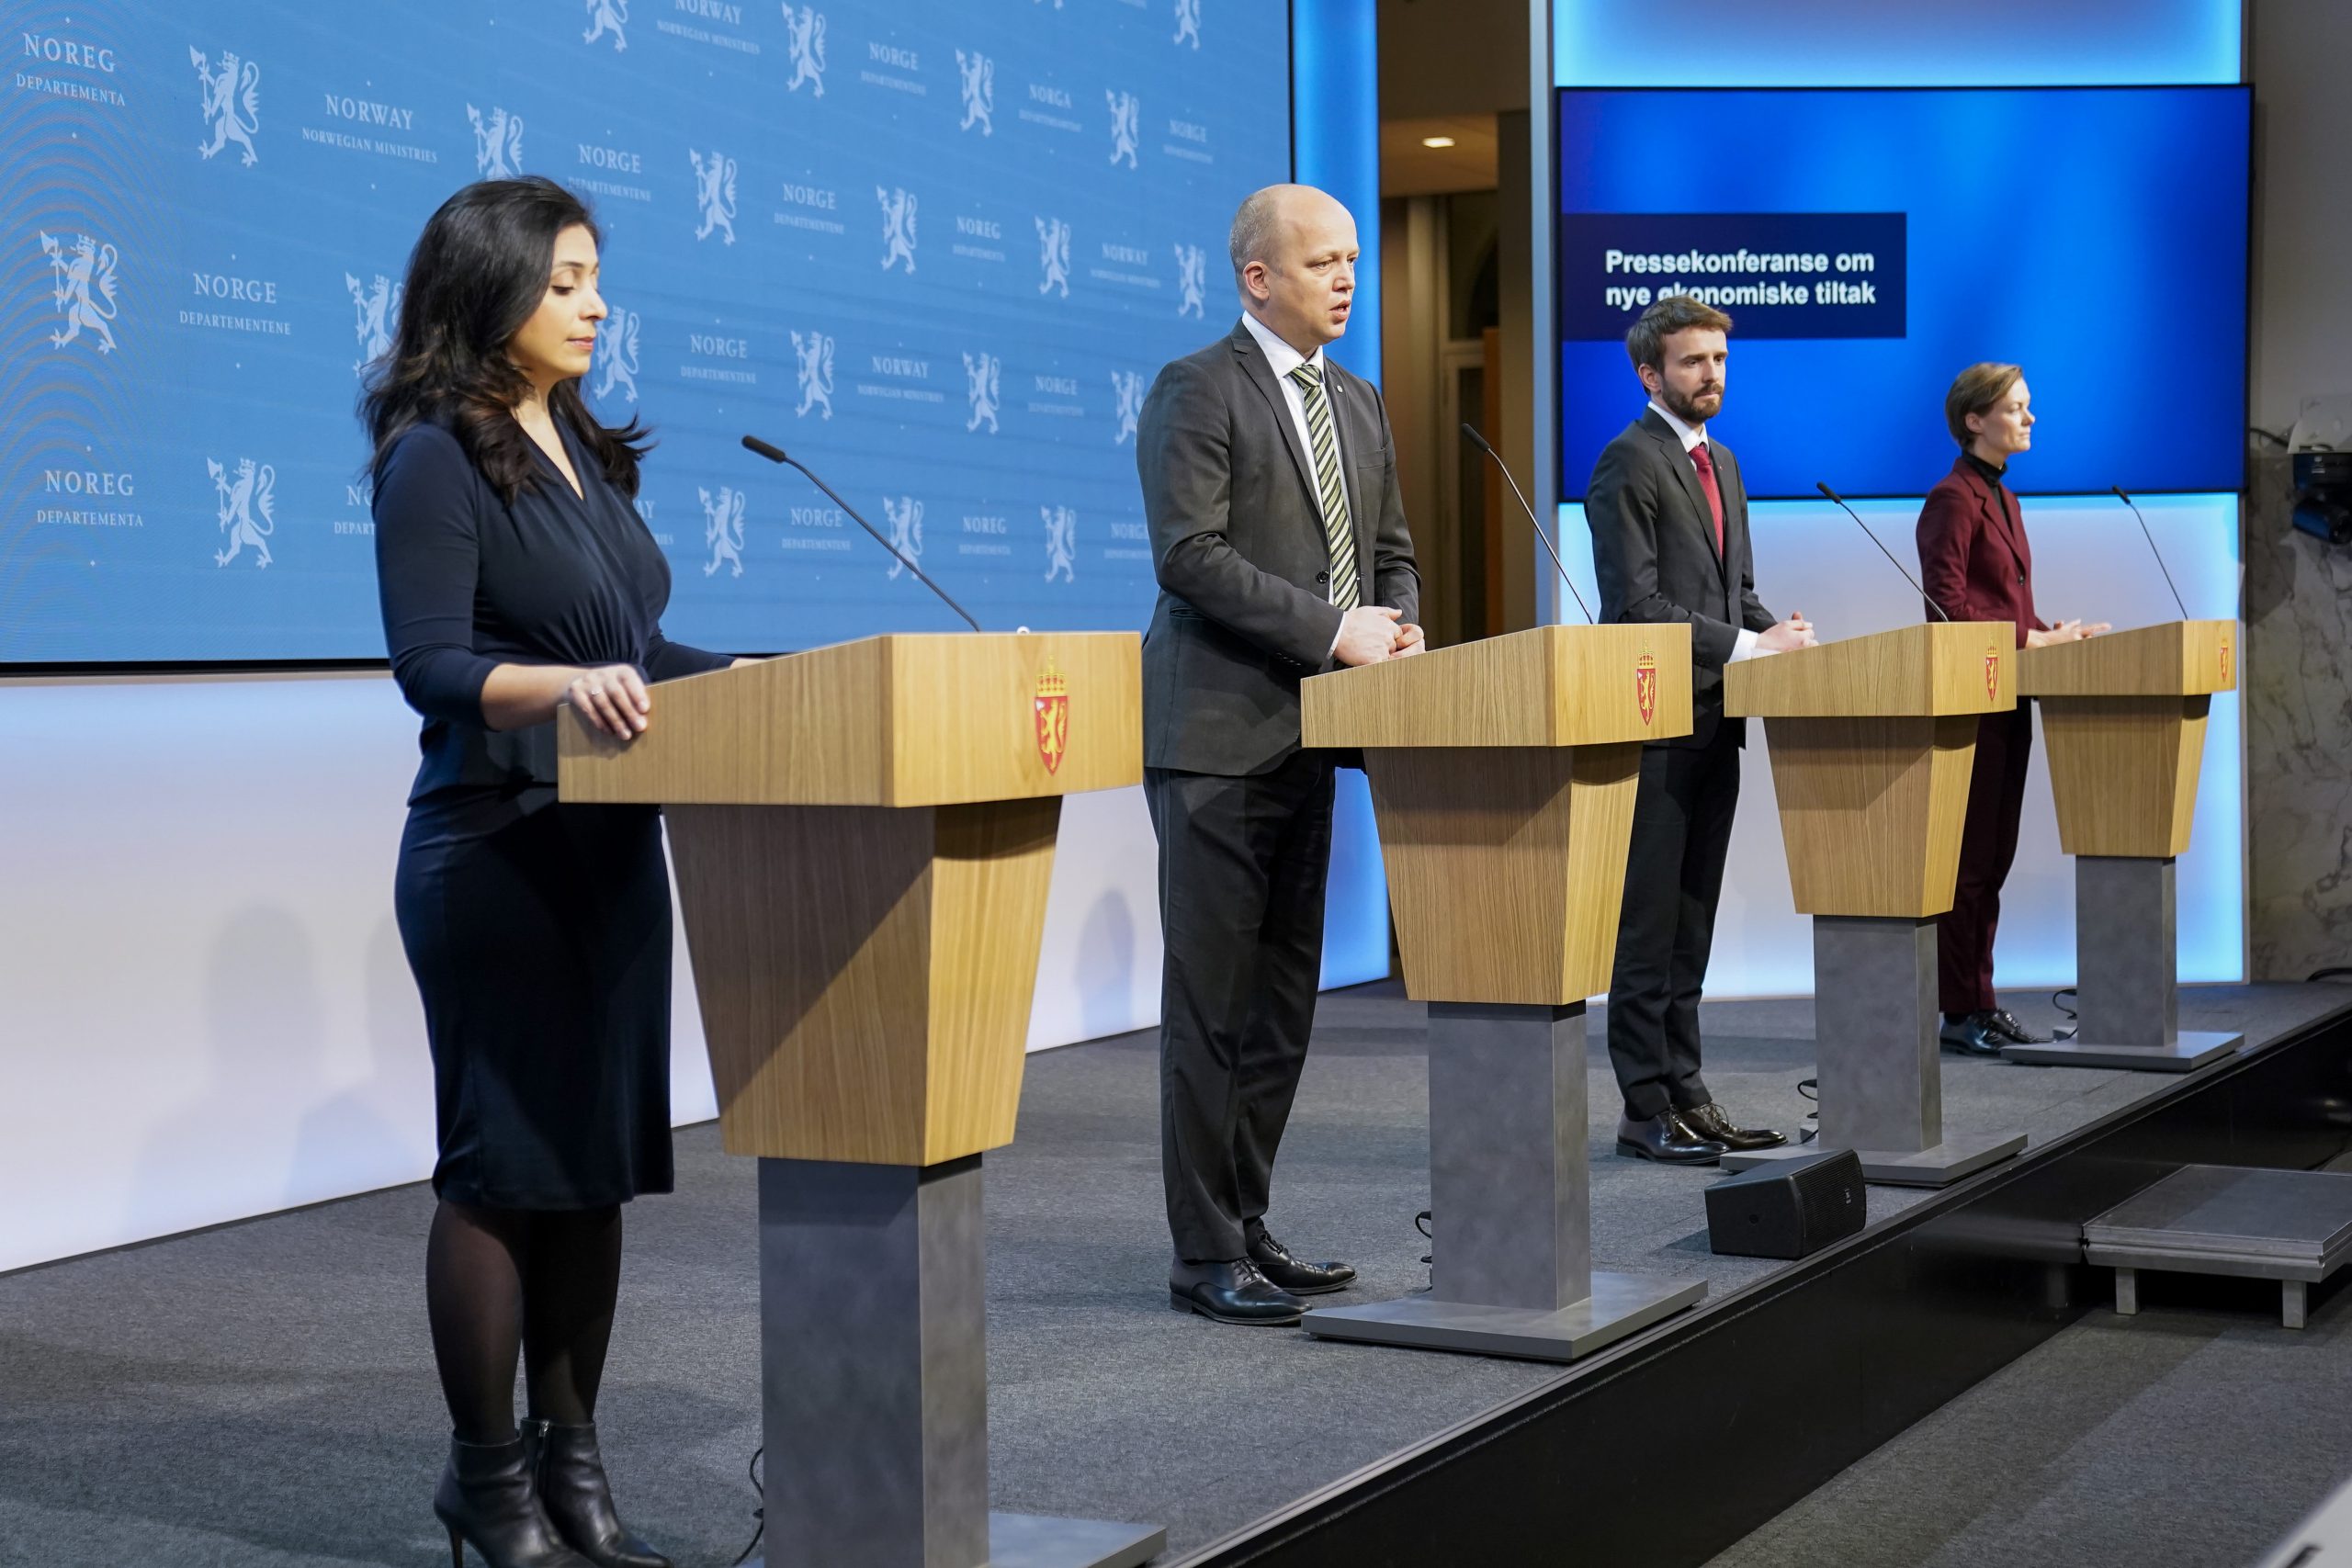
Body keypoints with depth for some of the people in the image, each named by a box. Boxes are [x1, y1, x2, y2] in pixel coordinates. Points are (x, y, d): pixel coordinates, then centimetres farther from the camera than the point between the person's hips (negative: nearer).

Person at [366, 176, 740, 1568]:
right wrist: (561, 684, -35)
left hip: (610, 846, 8)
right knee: (506, 1166, -2)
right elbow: (430, 664, -19)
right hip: (493, 852, -8)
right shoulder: (437, 459, -9)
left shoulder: (586, 449, 14)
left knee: (602, 1163, 10)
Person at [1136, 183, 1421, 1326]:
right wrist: (1332, 631, -19)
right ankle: (1206, 1253, 3)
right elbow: (1191, 553, -17)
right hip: (1218, 735, -8)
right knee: (1212, 1002, -3)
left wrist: (1399, 631, -1)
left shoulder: (1358, 404, 17)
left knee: (1284, 998, 11)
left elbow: (1391, 550, 21)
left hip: (1305, 738, 8)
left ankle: (1248, 1222, 20)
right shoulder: (1196, 390, -7)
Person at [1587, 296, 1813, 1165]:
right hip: (1656, 724, -9)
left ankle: (1684, 1093, 19)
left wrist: (1776, 631, 1)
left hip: (1713, 721, 9)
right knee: (1648, 923, -3)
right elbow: (1636, 604, -18)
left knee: (1691, 923, 13)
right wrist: (1747, 645, -19)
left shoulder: (1721, 462, 18)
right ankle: (1647, 1109, 1)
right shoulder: (1630, 463, -10)